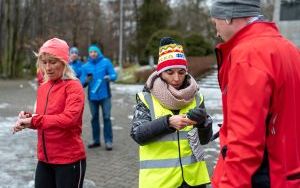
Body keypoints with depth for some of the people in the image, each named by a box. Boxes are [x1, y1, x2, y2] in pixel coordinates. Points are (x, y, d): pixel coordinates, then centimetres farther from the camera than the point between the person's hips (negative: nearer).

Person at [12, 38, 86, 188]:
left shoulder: (73, 86, -12)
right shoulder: (42, 88, 8)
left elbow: (69, 118, -25)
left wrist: (33, 121, -23)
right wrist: (28, 119, -4)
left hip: (69, 160, -6)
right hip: (44, 160, 6)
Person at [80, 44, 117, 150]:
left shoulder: (106, 62, 1)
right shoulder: (85, 66, 7)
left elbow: (114, 75, -4)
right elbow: (82, 82, 3)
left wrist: (109, 77, -26)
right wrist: (86, 80, -20)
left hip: (104, 95, -3)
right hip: (92, 96, 3)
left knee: (106, 117, -6)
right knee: (94, 118, 11)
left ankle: (108, 141, -2)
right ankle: (96, 140, 21)